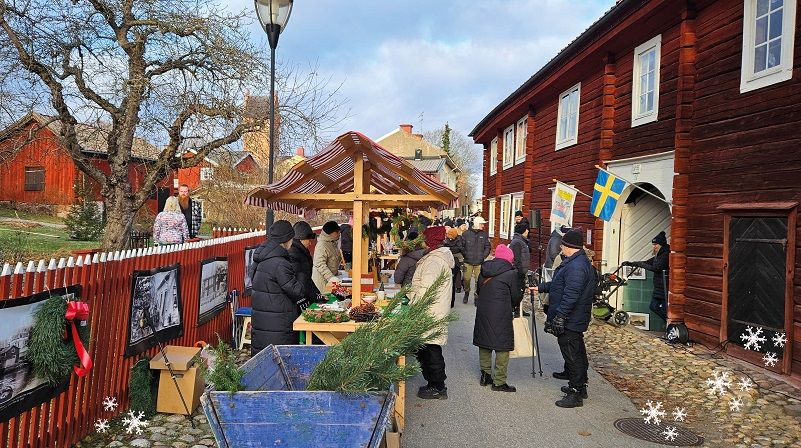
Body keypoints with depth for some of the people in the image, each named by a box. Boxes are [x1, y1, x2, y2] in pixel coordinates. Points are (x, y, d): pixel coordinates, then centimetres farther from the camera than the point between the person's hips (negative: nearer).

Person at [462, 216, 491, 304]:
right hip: (468, 262, -1)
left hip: (479, 262, 1)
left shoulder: (484, 234, 4)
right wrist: (465, 255, -4)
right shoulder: (466, 234, -1)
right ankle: (466, 293, 29)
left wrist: (483, 256, -1)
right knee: (467, 279, 5)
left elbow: (488, 247, 8)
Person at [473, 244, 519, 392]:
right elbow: (515, 297, 0)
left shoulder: (484, 270, 7)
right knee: (503, 347, 3)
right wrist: (513, 305, 20)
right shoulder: (511, 273, -8)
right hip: (501, 315, -6)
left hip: (483, 312, 6)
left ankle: (485, 375, 25)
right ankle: (499, 382, 5)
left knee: (484, 344, 17)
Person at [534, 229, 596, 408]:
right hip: (576, 319, 11)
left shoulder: (576, 267, -23)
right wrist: (541, 288, 27)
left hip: (570, 320, -11)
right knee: (577, 353, 19)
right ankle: (578, 385, 32)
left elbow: (570, 295, -28)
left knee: (572, 355, -3)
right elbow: (558, 284, 24)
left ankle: (576, 393, 5)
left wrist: (560, 317, -26)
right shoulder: (579, 261, 13)